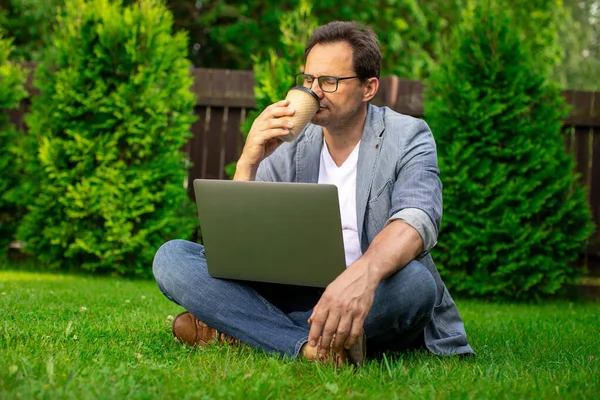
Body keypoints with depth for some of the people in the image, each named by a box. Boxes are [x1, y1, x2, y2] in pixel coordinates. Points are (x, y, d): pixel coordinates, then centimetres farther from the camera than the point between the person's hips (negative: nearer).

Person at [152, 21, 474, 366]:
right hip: (295, 296, 3)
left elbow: (417, 220, -23)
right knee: (172, 256, -13)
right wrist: (248, 163, -15)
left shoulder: (407, 137, -2)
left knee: (412, 281, -38)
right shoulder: (289, 149, 8)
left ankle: (234, 330, -25)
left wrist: (363, 274, -46)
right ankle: (311, 348, -32)